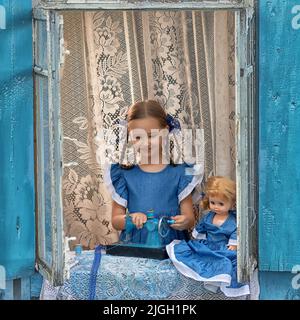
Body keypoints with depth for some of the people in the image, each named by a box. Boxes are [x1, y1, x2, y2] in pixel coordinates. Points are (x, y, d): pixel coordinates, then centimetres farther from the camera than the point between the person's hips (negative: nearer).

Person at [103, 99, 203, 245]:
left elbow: (190, 218, 6)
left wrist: (185, 222, -17)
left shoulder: (179, 171, 5)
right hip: (134, 247, 0)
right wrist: (130, 219, -12)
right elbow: (115, 220, 8)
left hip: (172, 244, 0)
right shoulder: (124, 173, 6)